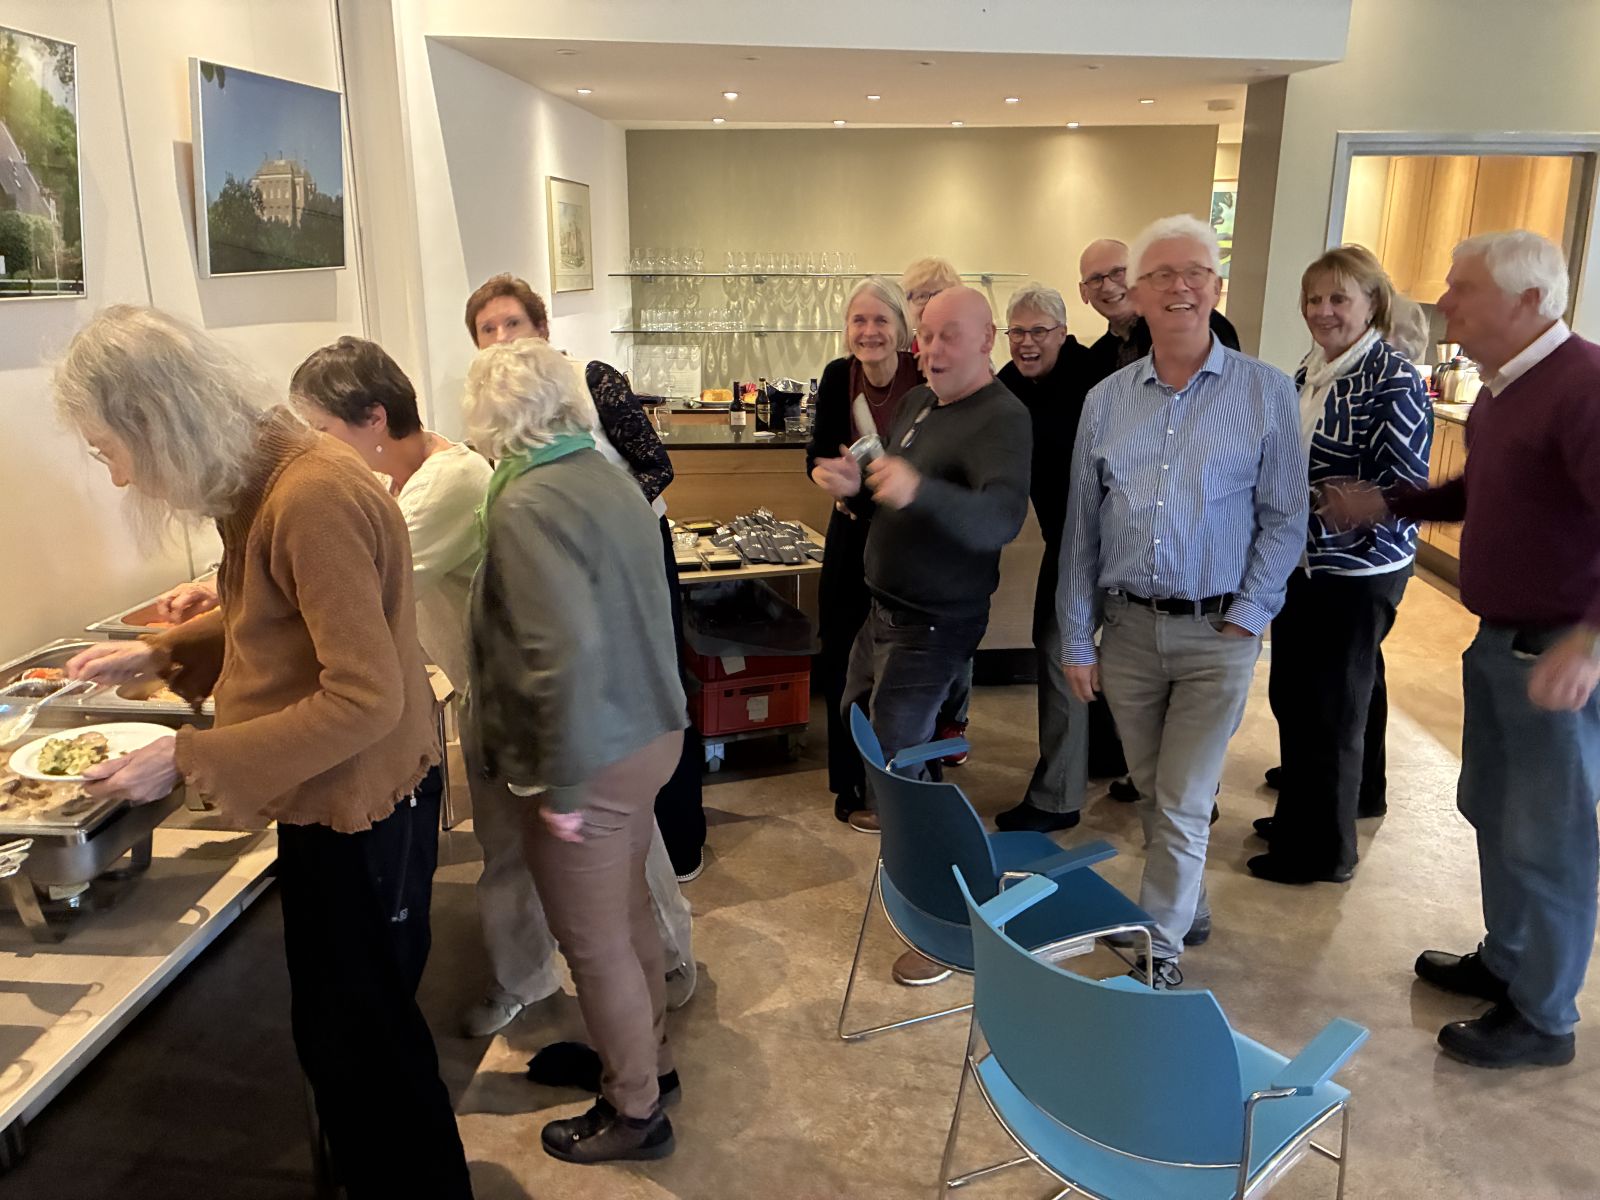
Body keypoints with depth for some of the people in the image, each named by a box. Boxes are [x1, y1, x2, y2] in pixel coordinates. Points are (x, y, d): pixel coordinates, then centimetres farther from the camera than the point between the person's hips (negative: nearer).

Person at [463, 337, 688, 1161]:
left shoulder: (525, 504, -21)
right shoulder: (607, 481, 5)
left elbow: (567, 650, -29)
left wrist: (561, 785, -22)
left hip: (594, 759, -8)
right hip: (646, 735, 8)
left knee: (593, 941, 10)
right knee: (625, 909, 25)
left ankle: (634, 1112, 28)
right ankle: (648, 1056, 44)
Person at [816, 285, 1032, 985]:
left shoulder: (1002, 419, -21)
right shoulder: (918, 402, 7)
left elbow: (1002, 518, -38)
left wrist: (919, 489, -55)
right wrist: (853, 484, -6)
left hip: (938, 623, -9)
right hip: (888, 606, 9)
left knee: (898, 757, -9)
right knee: (857, 716, 24)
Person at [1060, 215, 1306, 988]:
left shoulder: (1266, 393, -4)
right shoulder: (1106, 401, 4)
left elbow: (1284, 518, -2)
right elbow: (1081, 528, 5)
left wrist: (1249, 616, -11)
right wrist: (1076, 640, 4)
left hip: (1217, 634, -3)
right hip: (1128, 626, 3)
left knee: (1183, 805, 0)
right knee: (1153, 794, 17)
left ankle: (1161, 946, 17)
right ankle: (1186, 906, 38)